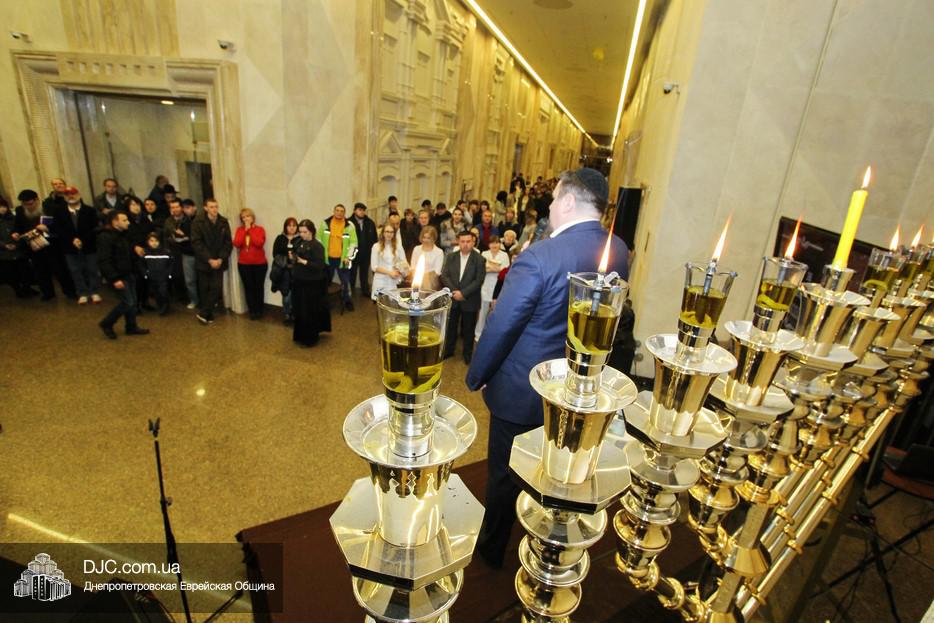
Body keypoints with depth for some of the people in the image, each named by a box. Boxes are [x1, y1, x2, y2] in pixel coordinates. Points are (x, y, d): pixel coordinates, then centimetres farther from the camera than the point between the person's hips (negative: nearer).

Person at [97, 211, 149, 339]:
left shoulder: (122, 235, 11)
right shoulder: (105, 237, -19)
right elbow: (105, 261, -23)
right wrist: (115, 279, -26)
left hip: (128, 274, 9)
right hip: (118, 276, -9)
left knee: (132, 302, 12)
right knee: (127, 302, -7)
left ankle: (132, 327, 24)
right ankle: (106, 324, 12)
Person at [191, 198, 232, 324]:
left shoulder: (224, 222, 2)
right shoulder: (198, 222, -6)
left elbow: (228, 243, 1)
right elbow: (197, 243, -10)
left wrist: (221, 259, -10)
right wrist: (209, 260, -16)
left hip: (218, 262, 2)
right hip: (203, 262, -1)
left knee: (216, 288, -7)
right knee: (204, 289, 5)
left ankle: (203, 313, 5)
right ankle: (208, 315, 18)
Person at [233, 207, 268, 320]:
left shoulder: (260, 229, -2)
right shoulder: (239, 230, 6)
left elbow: (259, 243, -18)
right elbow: (236, 244, -9)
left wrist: (250, 230, -14)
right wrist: (245, 230, -10)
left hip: (259, 263, -2)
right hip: (244, 264, 2)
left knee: (258, 287, 4)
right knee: (248, 287, 4)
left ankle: (259, 310, 16)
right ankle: (252, 310, 14)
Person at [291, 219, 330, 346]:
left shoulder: (317, 246, -13)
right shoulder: (299, 243, 8)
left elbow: (319, 266, -21)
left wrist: (303, 261, -24)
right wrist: (292, 258, -2)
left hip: (312, 284, -7)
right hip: (299, 282, 7)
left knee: (309, 312, 1)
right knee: (299, 311, 15)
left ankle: (310, 338, 15)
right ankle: (300, 336, 31)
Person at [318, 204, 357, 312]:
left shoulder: (350, 226, -4)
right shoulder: (325, 223, 0)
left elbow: (353, 243, -5)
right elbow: (319, 239, 6)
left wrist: (349, 257, -11)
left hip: (342, 259, -2)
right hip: (327, 258, 2)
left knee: (345, 281, 3)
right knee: (326, 280, 15)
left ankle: (347, 301, 18)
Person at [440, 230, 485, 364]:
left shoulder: (479, 259, -8)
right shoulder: (450, 256, 3)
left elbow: (479, 280, -13)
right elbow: (444, 275, -2)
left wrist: (463, 293, -19)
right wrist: (453, 291, -15)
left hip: (470, 300, -3)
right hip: (453, 297, 3)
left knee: (468, 329, 9)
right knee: (450, 326, 13)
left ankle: (468, 354, 26)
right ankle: (448, 350, 30)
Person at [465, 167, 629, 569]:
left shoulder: (539, 257, -27)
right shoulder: (619, 253, -6)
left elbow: (501, 326, -21)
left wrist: (476, 375, -6)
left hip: (522, 390, -6)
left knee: (504, 474, 17)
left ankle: (492, 550, 42)